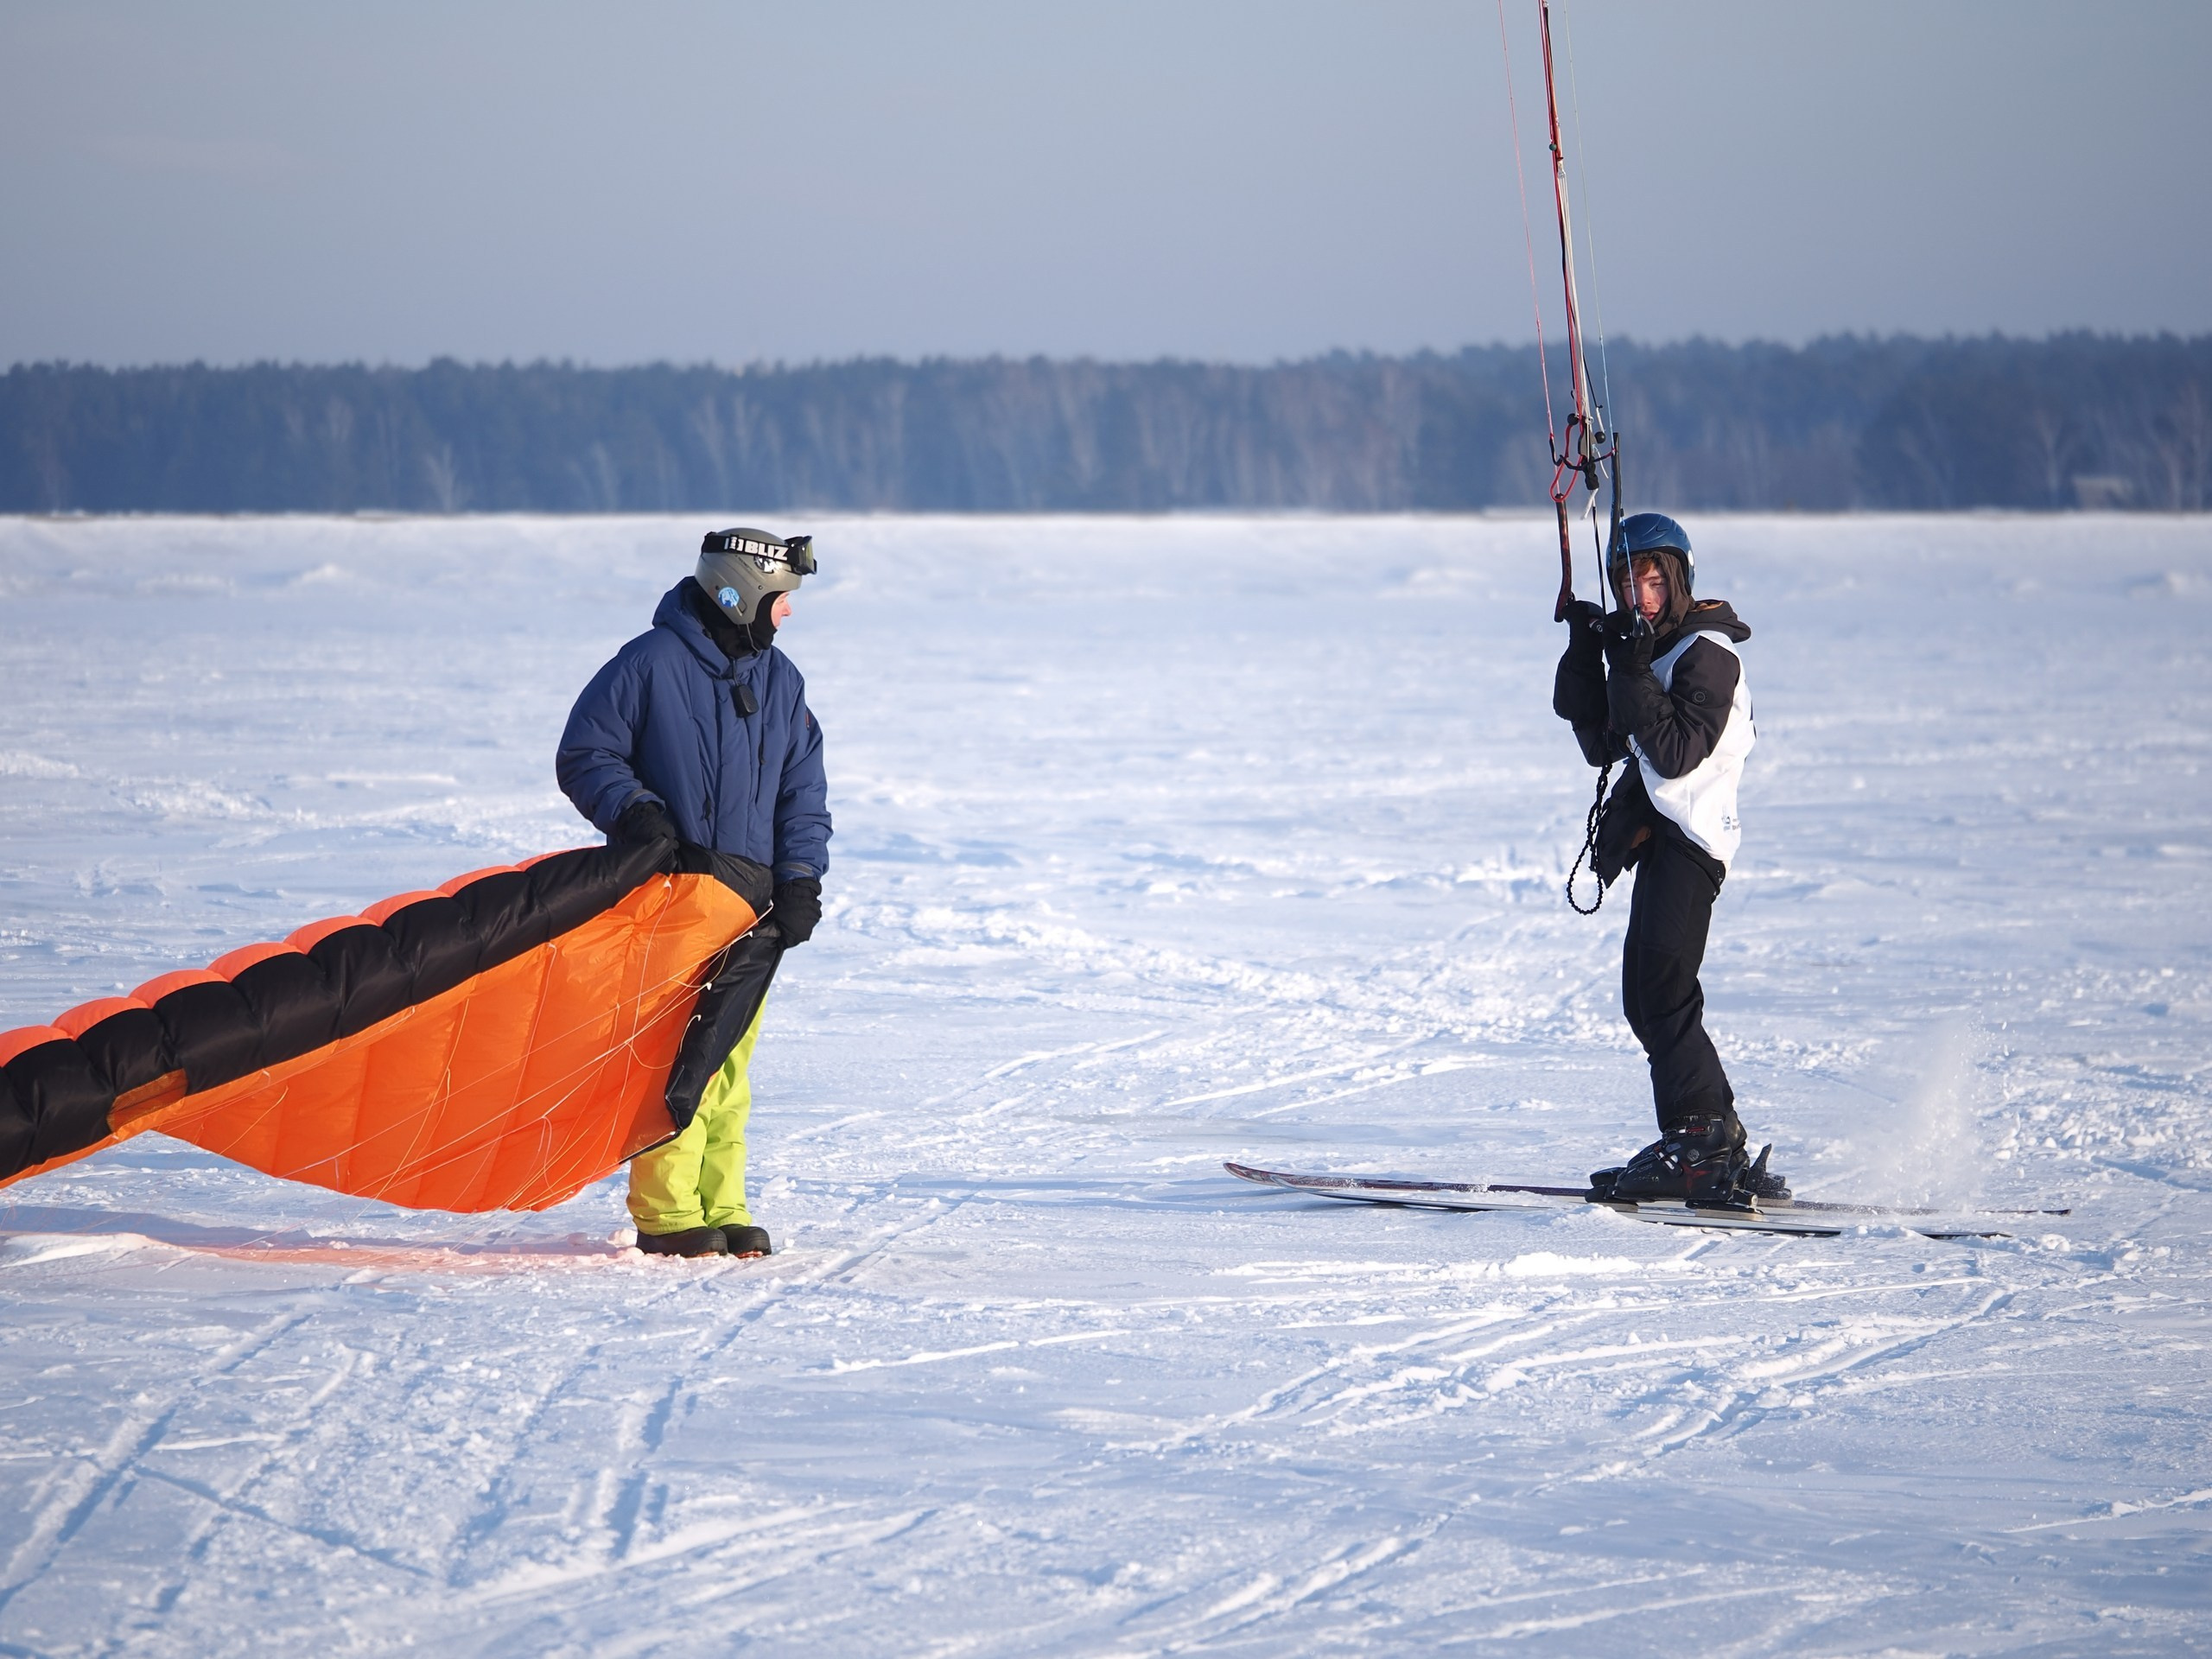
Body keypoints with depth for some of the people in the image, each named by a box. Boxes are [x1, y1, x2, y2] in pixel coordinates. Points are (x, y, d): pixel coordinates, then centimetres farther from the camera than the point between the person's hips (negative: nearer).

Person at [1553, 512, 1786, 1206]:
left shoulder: (1707, 653, -10)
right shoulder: (1645, 649, 19)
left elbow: (1677, 754, -20)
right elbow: (1603, 746, 14)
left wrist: (1633, 675, -21)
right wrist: (1586, 658, 7)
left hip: (1689, 832, -10)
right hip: (1658, 832, 10)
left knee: (1659, 987, -18)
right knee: (1650, 997, 9)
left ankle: (1701, 1143, -21)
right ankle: (1720, 1152, 11)